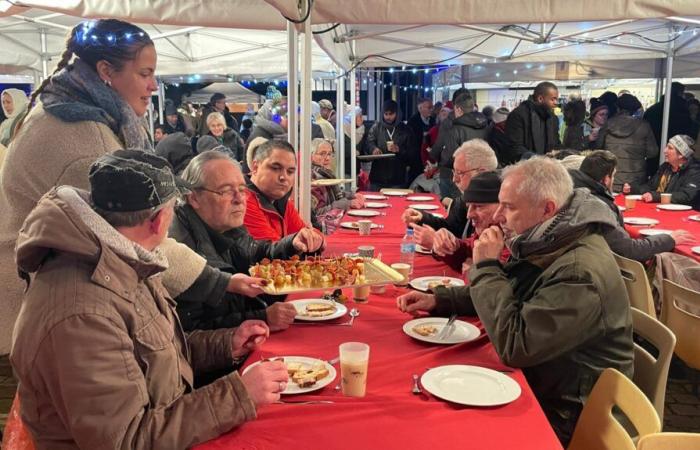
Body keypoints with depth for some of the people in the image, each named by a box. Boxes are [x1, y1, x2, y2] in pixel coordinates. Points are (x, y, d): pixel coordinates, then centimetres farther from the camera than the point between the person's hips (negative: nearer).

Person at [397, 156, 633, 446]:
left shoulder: (580, 271, -29)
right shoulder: (545, 244, 1)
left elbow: (514, 346, -30)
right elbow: (504, 295, 17)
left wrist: (486, 267, -22)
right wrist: (438, 300, 3)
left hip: (560, 416, -8)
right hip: (532, 382, 8)